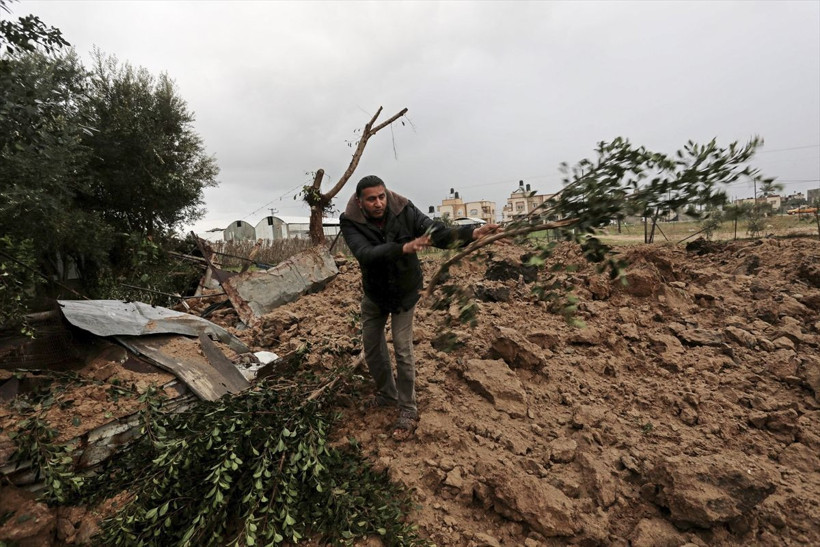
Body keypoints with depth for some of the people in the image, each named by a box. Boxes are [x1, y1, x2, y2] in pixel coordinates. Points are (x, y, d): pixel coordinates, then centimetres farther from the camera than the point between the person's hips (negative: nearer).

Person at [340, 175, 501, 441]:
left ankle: (408, 411, 14)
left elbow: (439, 233, -28)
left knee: (402, 350, -5)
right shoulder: (350, 222, -23)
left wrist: (472, 232, -47)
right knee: (371, 346, 13)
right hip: (373, 292, 2)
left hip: (404, 291, -2)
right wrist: (404, 248, -56)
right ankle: (387, 393, 39)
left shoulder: (404, 211, -22)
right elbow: (365, 254, -40)